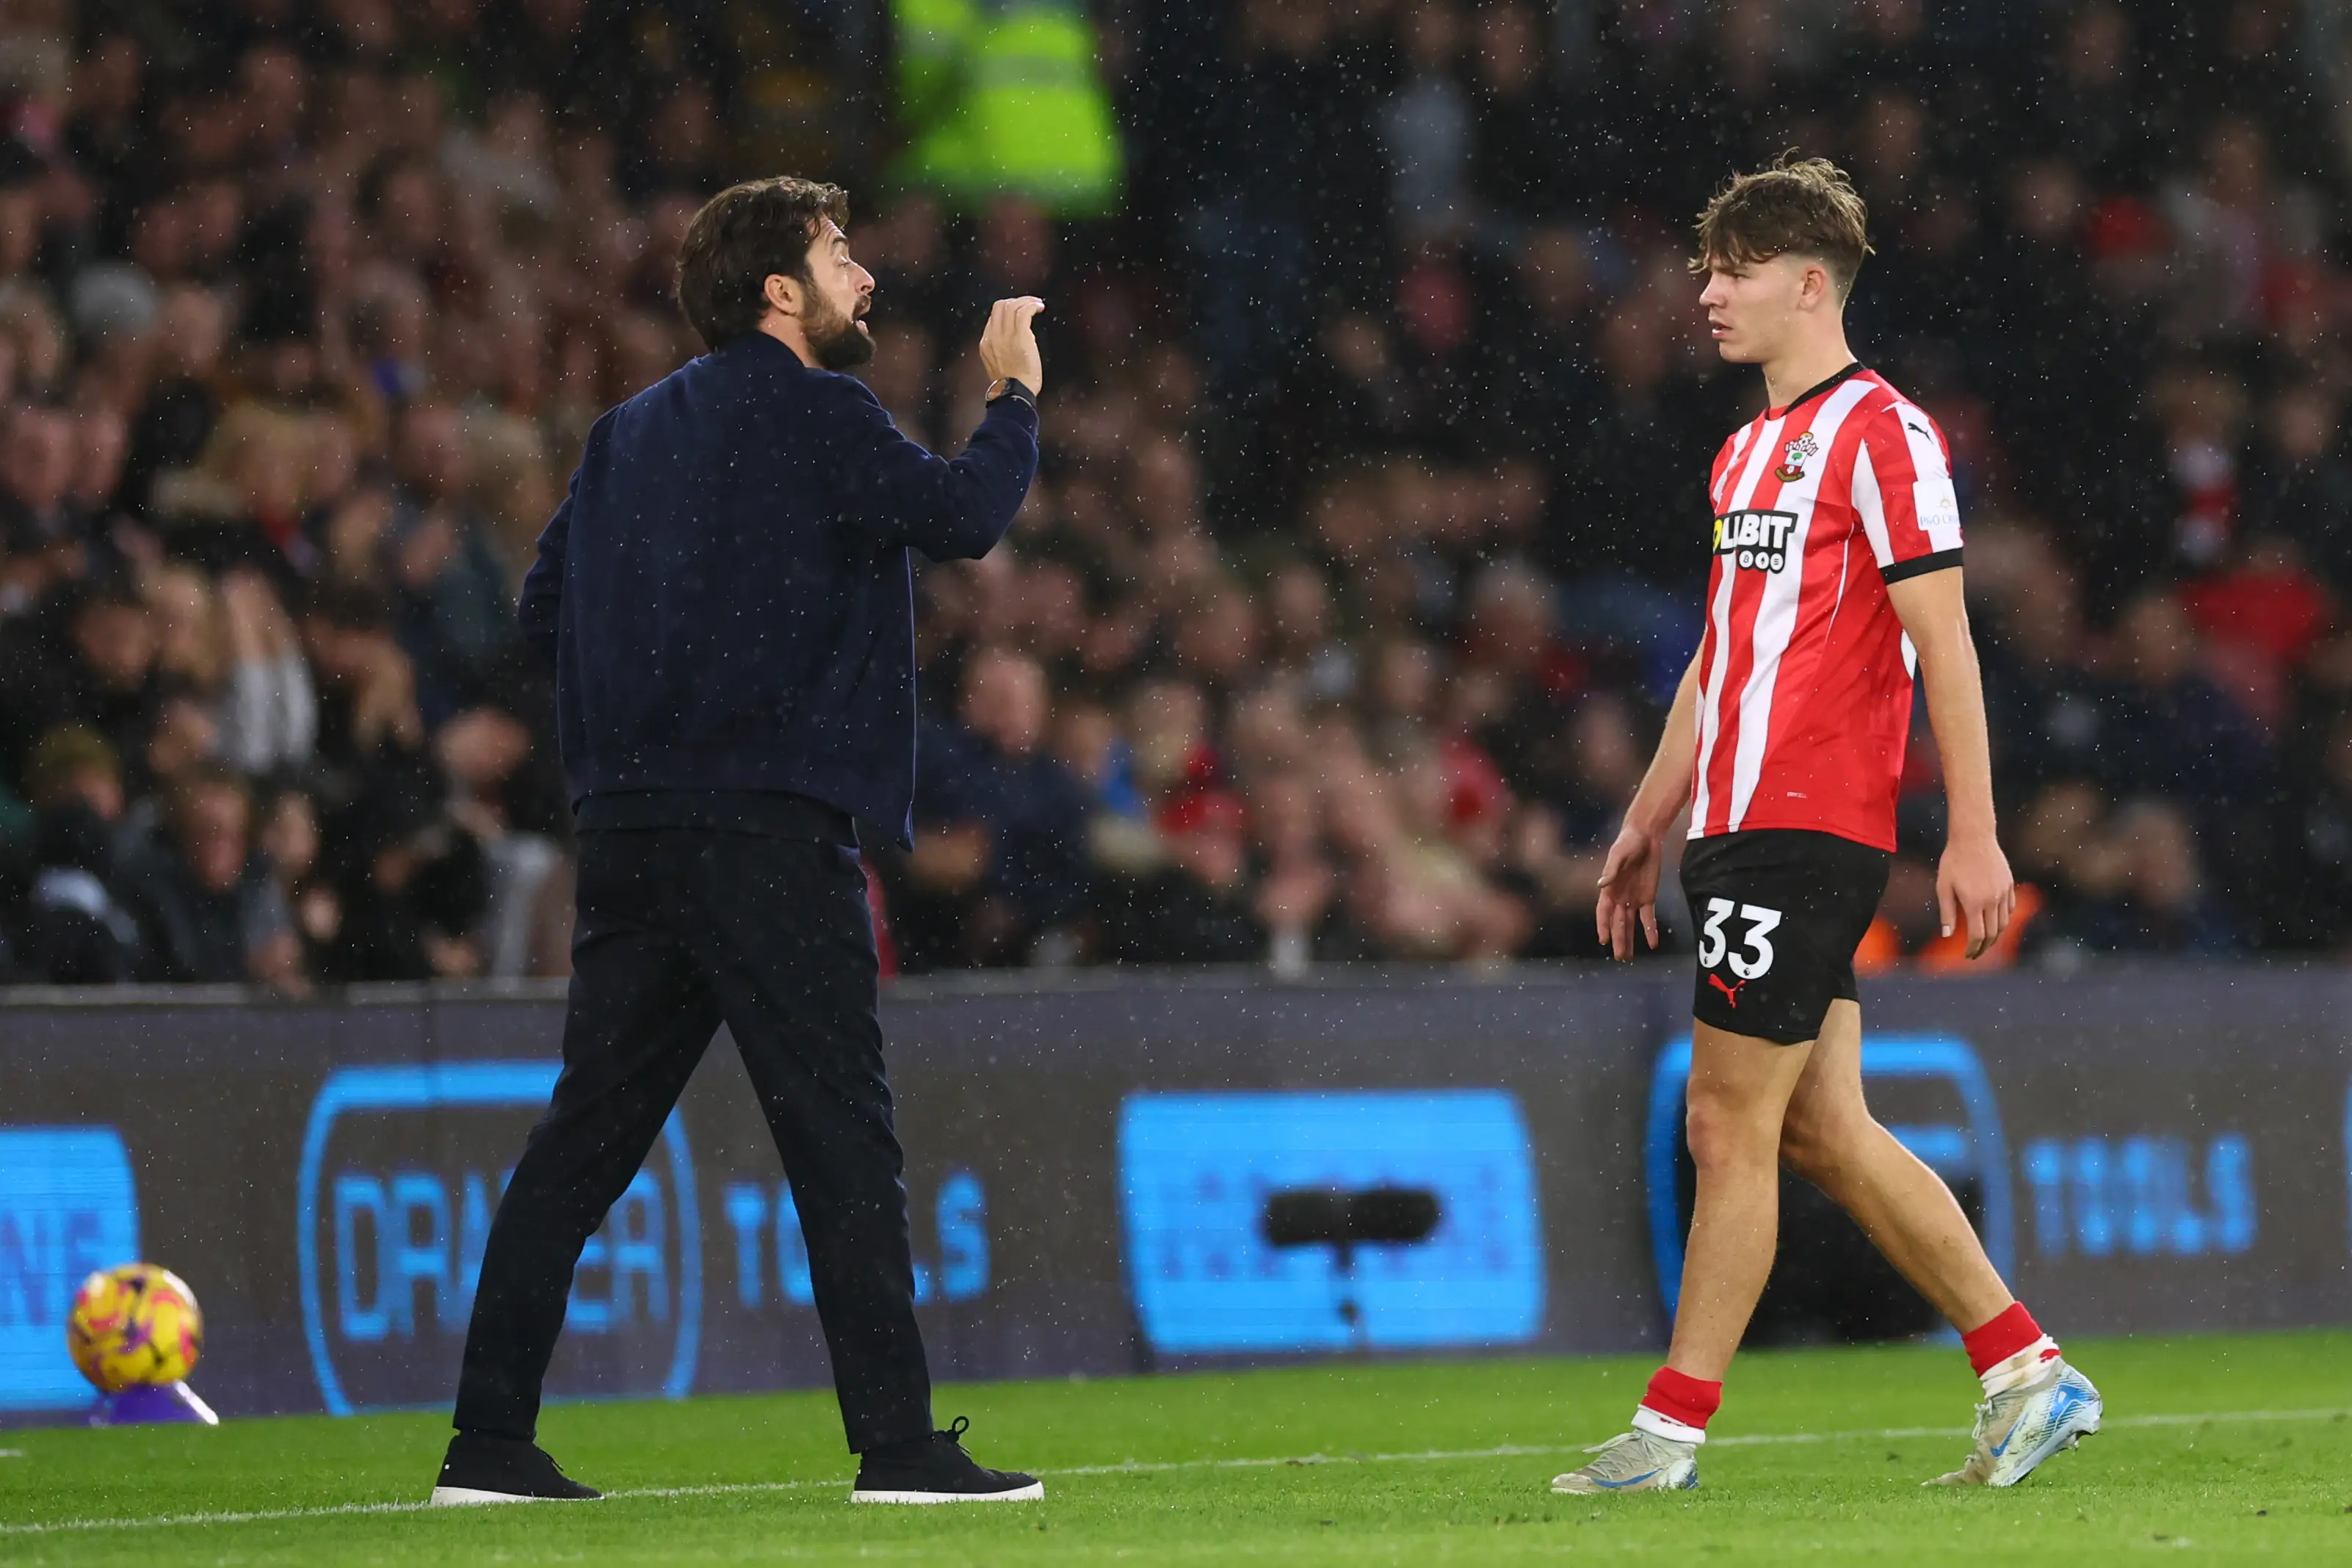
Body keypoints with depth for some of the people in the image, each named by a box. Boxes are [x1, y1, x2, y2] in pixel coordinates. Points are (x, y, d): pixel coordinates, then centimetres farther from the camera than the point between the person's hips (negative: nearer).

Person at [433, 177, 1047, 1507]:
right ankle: (898, 1443, -8)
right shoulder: (818, 414, -6)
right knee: (842, 1133, -6)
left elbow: (547, 602, 19)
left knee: (588, 1133, 10)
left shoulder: (634, 430, 18)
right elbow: (961, 516, -14)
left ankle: (489, 1444, 9)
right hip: (768, 823, -8)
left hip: (629, 825, 8)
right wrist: (1015, 394, 1)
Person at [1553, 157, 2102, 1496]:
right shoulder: (1748, 452, 20)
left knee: (1732, 1124, -7)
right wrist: (1649, 820, 25)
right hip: (1739, 825, 9)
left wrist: (1974, 835, -17)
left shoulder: (1879, 432, -8)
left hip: (1808, 832, -9)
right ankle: (2029, 1374, 13)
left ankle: (1673, 1431, -2)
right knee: (1822, 1130, 8)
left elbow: (1944, 643, -13)